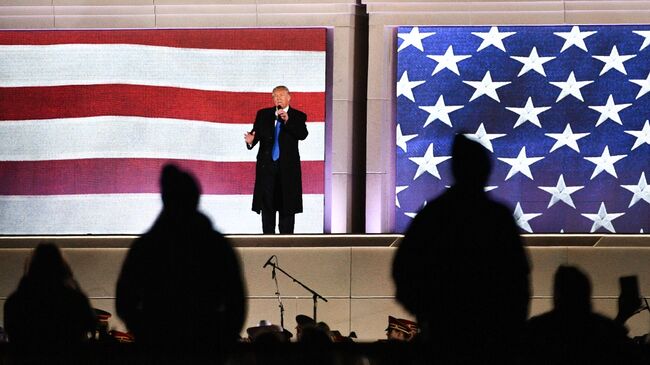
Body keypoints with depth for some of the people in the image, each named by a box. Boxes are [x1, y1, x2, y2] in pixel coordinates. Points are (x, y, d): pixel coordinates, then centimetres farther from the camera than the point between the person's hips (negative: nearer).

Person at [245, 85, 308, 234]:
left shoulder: (298, 116, 3)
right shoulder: (263, 114, 11)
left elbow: (303, 135, -11)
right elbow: (257, 132, 3)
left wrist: (287, 120, -22)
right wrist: (251, 140, -19)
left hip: (287, 166, -2)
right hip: (267, 165, 2)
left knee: (287, 204, -1)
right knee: (267, 204, 3)